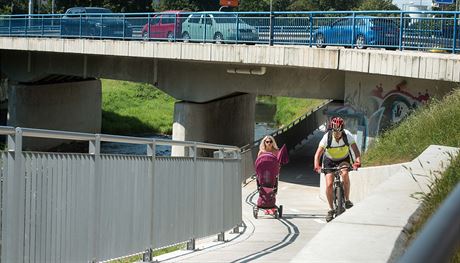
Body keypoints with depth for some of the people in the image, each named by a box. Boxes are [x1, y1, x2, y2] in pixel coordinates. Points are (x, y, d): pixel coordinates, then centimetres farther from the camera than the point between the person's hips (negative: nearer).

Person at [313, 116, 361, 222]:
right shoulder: (327, 137, -28)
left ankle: (347, 199, -15)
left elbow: (356, 150, -28)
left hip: (344, 159, 0)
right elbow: (318, 154, -29)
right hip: (329, 160, 0)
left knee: (345, 173, -32)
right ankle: (331, 209, 4)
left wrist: (358, 161, -47)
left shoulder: (348, 135, -26)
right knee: (329, 184, -14)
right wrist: (317, 166, -45)